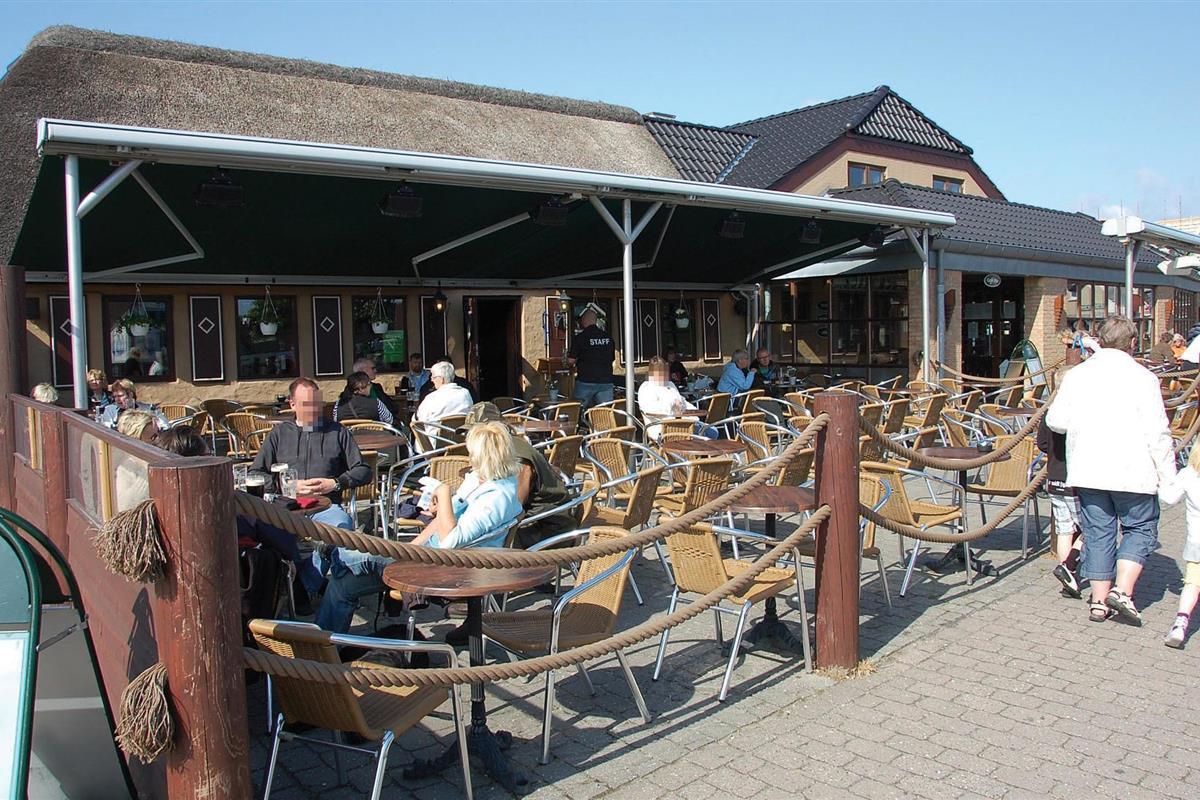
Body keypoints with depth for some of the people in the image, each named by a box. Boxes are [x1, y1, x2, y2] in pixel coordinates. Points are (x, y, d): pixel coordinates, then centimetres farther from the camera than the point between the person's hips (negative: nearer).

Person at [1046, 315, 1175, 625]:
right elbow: (1157, 433, -9)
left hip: (1086, 470, 3)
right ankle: (1123, 590, 0)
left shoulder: (1075, 375, 3)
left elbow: (1055, 421, 4)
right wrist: (1168, 476, -1)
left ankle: (1099, 601, 14)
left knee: (1098, 532, 11)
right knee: (1140, 529, 13)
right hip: (1132, 471, -3)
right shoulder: (1142, 377, -7)